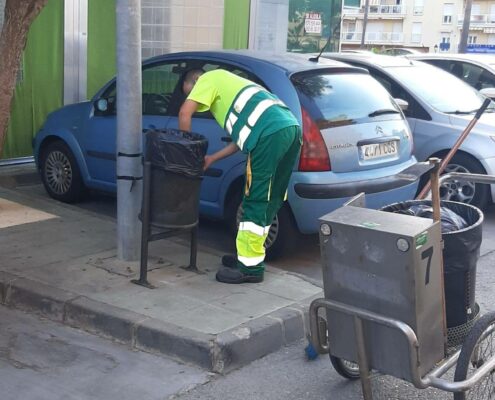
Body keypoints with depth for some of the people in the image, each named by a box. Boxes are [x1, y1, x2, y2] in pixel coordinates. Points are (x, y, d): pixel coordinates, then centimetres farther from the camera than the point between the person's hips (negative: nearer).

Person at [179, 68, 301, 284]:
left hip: (271, 131, -9)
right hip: (290, 127, 9)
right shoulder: (227, 86, 38)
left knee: (256, 200, -4)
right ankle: (250, 256, 26)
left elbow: (185, 113, 1)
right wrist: (212, 158, 29)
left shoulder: (210, 78, 15)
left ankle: (250, 266, 2)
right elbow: (243, 136, 30)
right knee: (268, 199, 15)